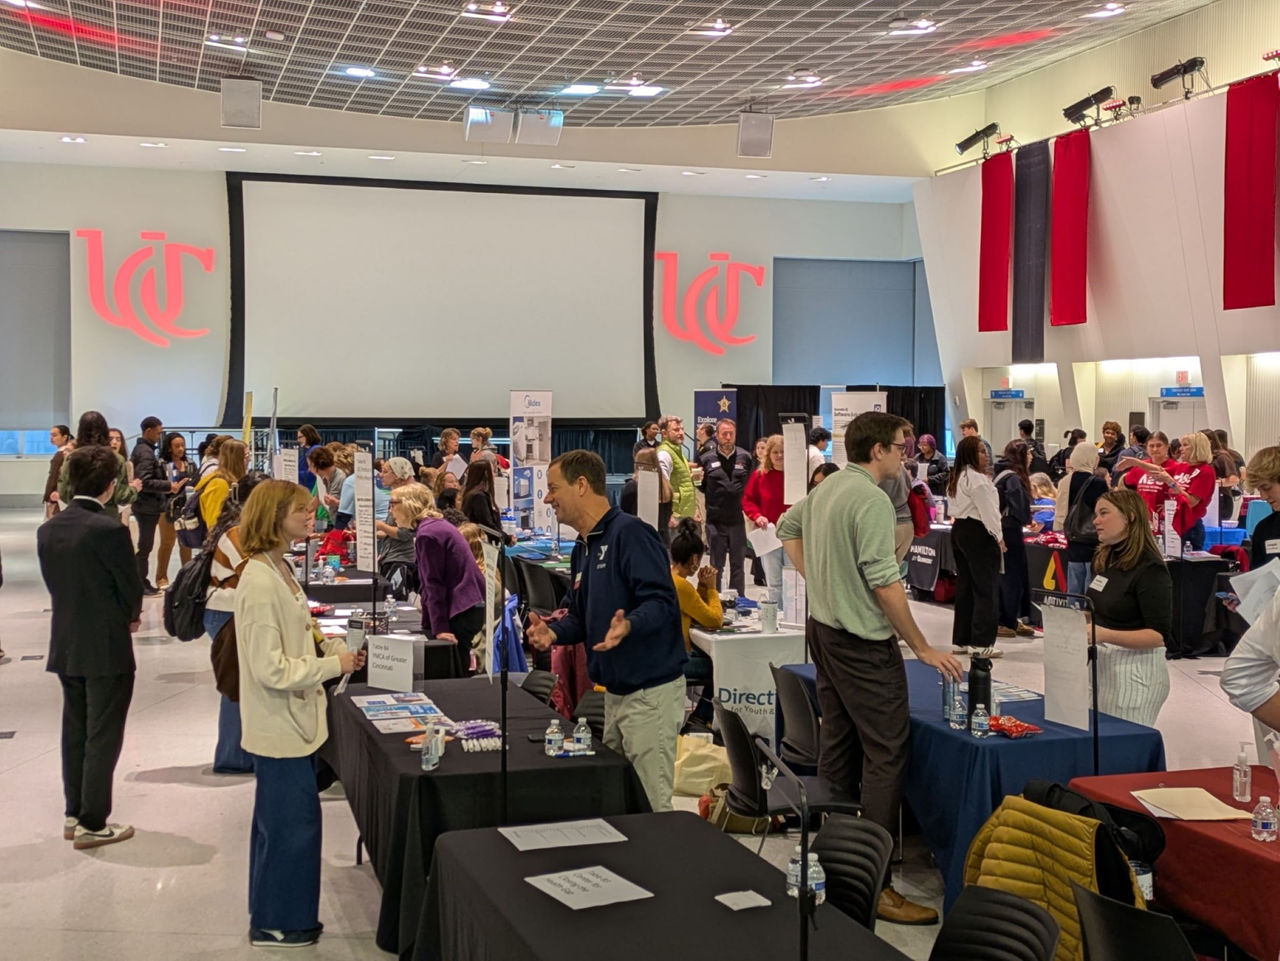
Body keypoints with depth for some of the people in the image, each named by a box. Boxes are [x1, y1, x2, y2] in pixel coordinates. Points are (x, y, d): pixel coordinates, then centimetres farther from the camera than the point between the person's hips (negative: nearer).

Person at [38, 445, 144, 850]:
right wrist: (129, 617, 9)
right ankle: (92, 824, 8)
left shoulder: (47, 529, 1)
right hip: (106, 648, -7)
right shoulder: (109, 530, -20)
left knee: (75, 731, 17)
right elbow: (131, 589, -13)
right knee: (102, 736, 2)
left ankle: (74, 815, 26)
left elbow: (54, 582, 7)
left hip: (65, 645, 7)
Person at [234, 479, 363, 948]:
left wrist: (332, 645, 2)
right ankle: (276, 923, 17)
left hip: (293, 720, 10)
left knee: (282, 820, 20)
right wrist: (334, 665, -18)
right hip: (279, 725, -10)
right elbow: (270, 669, -25)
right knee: (292, 822, 2)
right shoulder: (260, 583, -23)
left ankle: (275, 914, 33)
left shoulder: (280, 570, 7)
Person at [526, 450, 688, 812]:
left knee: (651, 807, -4)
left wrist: (627, 626, -43)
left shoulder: (630, 534, -16)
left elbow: (660, 602, -25)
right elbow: (580, 615, 19)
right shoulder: (582, 548, 14)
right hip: (616, 690, 10)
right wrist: (554, 632, -1)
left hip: (650, 690, -10)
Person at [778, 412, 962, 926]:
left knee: (837, 743, 17)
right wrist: (922, 648, -15)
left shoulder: (826, 487, 9)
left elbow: (788, 527, 26)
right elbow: (884, 582, -22)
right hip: (863, 642, -10)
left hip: (823, 628, 10)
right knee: (886, 755, -7)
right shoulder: (872, 499, -19)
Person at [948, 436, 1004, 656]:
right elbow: (987, 510, -17)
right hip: (978, 533, -10)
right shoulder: (977, 479, -16)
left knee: (965, 586, 12)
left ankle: (961, 639, 15)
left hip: (959, 529, 10)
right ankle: (981, 642, -7)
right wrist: (998, 536, -10)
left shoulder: (956, 477, 15)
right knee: (986, 588, -5)